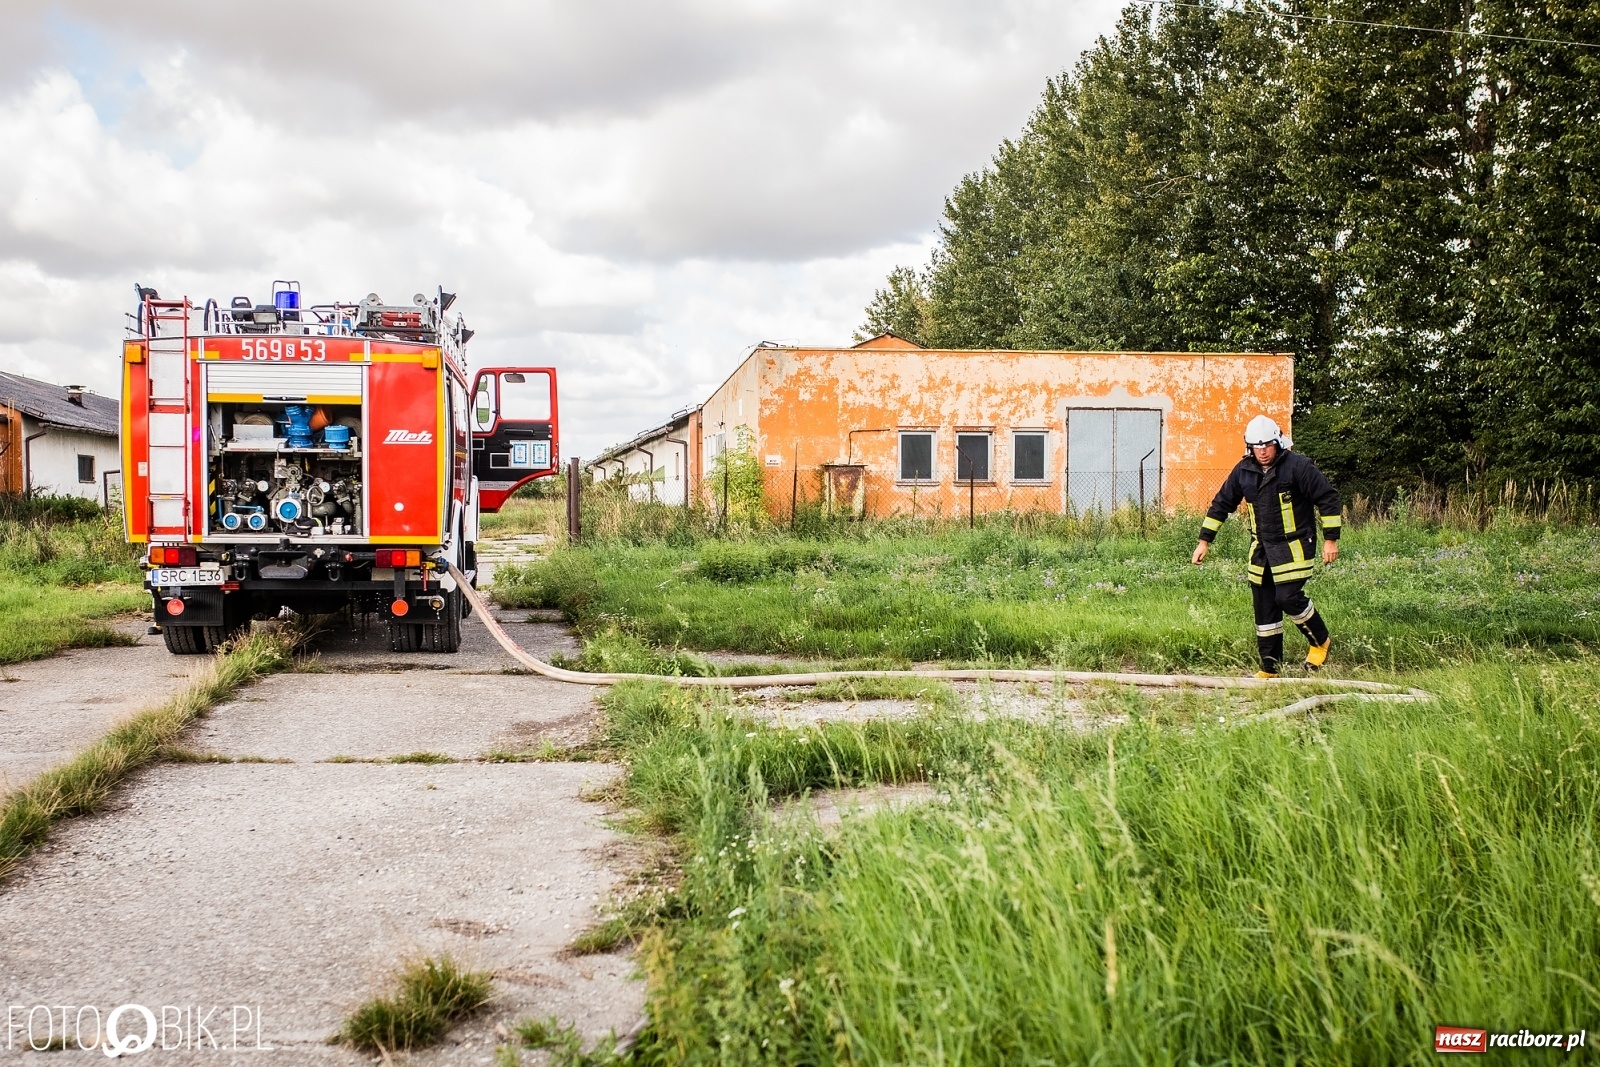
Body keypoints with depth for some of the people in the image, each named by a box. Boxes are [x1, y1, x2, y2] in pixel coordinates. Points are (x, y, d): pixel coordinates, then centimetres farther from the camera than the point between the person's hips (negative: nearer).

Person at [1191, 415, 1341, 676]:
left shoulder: (1297, 466, -13)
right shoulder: (1244, 471, 3)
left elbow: (1328, 498, -9)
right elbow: (1221, 504, 12)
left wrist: (1330, 539, -10)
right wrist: (1204, 540, 11)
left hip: (1293, 546, -6)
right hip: (1261, 547, 6)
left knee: (1288, 597, -17)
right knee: (1264, 605, 6)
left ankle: (1321, 642, 10)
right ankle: (1270, 667, 16)